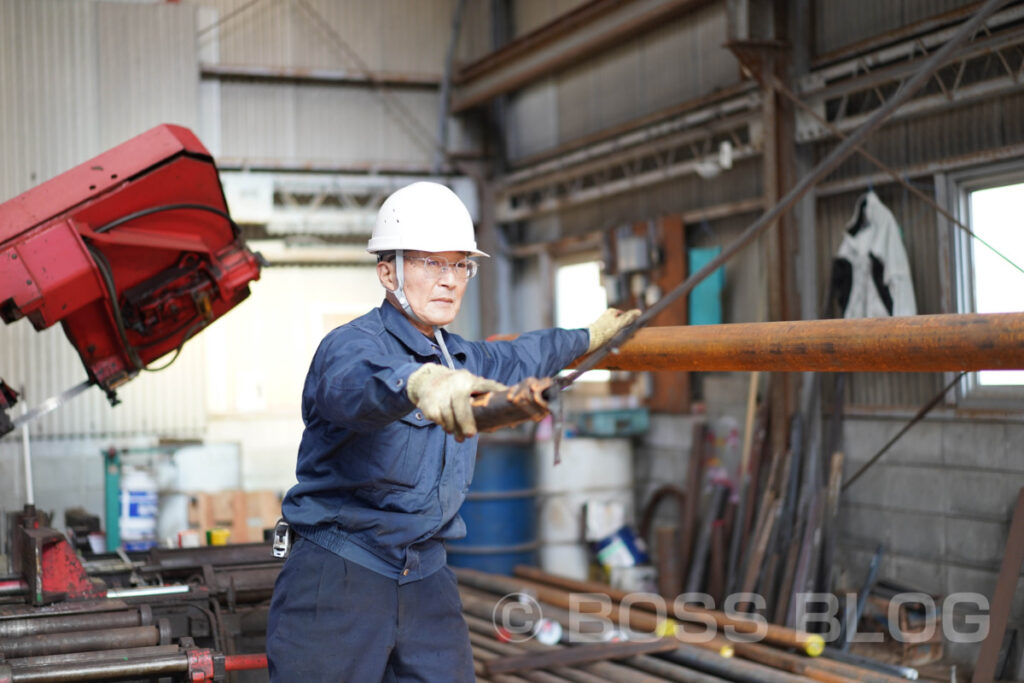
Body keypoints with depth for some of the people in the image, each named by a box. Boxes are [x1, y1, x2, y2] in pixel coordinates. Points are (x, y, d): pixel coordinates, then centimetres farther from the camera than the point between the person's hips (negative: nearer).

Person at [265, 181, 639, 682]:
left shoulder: (460, 358, 12)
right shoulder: (350, 345, -15)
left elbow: (518, 358, 34)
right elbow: (358, 382, -40)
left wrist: (589, 337, 46)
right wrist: (419, 381, -62)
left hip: (428, 579, 7)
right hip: (337, 580, -6)